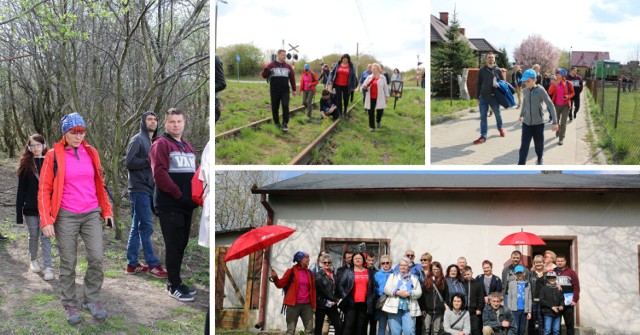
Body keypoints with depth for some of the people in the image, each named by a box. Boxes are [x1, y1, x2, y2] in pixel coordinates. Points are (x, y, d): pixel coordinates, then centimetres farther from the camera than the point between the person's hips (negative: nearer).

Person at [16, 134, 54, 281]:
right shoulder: (26, 164, 1)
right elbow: (21, 189, 2)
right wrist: (19, 211, -2)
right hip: (30, 208, 1)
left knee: (45, 237, -2)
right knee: (33, 236, 12)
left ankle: (48, 268, -3)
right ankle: (33, 260, 33)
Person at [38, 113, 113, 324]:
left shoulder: (91, 153, 6)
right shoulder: (53, 155, -5)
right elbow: (44, 189, -4)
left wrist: (106, 210, 12)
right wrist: (46, 220, -10)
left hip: (92, 214, 3)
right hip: (66, 216, -3)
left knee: (97, 258, -5)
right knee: (68, 264, 4)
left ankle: (92, 299, 13)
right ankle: (70, 305, 18)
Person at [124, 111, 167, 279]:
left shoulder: (152, 142, 19)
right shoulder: (137, 139, -6)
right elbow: (129, 162, -17)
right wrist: (150, 161, -14)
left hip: (148, 189, 9)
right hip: (139, 189, -9)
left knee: (137, 227, 10)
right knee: (146, 226, -7)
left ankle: (132, 264, 14)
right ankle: (152, 265, -4)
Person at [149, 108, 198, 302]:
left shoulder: (187, 147, 19)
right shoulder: (160, 144, -6)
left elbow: (193, 173, 21)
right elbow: (159, 173, -17)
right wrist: (178, 193, -19)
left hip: (187, 204, 8)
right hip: (169, 204, -8)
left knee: (182, 243, 11)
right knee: (174, 244, -6)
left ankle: (175, 281, 21)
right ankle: (174, 285, 1)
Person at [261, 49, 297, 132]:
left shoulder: (288, 66, 9)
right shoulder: (271, 65, 0)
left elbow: (292, 78, 15)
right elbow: (264, 75, -4)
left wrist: (294, 89, 15)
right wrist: (266, 69, -24)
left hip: (285, 91, 1)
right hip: (274, 91, -1)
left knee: (285, 106, -13)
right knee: (275, 108, 6)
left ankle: (285, 124, -5)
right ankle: (277, 123, 22)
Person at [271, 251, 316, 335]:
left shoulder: (309, 273, 11)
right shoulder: (291, 271, 0)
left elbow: (313, 290, 15)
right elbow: (281, 284, -1)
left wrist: (313, 305, 11)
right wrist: (275, 278, -21)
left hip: (307, 305, 4)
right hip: (293, 305, -4)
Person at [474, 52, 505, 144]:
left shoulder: (498, 70, 2)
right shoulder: (481, 70, 2)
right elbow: (478, 84, 4)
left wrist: (498, 85, -16)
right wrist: (478, 97, 0)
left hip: (494, 97, 0)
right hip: (483, 97, 0)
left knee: (498, 114, 15)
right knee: (483, 117, 0)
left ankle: (500, 129, 41)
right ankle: (483, 136, 3)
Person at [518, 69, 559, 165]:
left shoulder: (540, 90, -14)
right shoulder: (525, 90, 1)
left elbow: (550, 105, -14)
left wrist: (554, 122, -19)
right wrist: (521, 115, 32)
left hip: (538, 123, -3)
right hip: (526, 123, 3)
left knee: (539, 144, 13)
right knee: (524, 146, -6)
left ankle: (540, 159, 40)